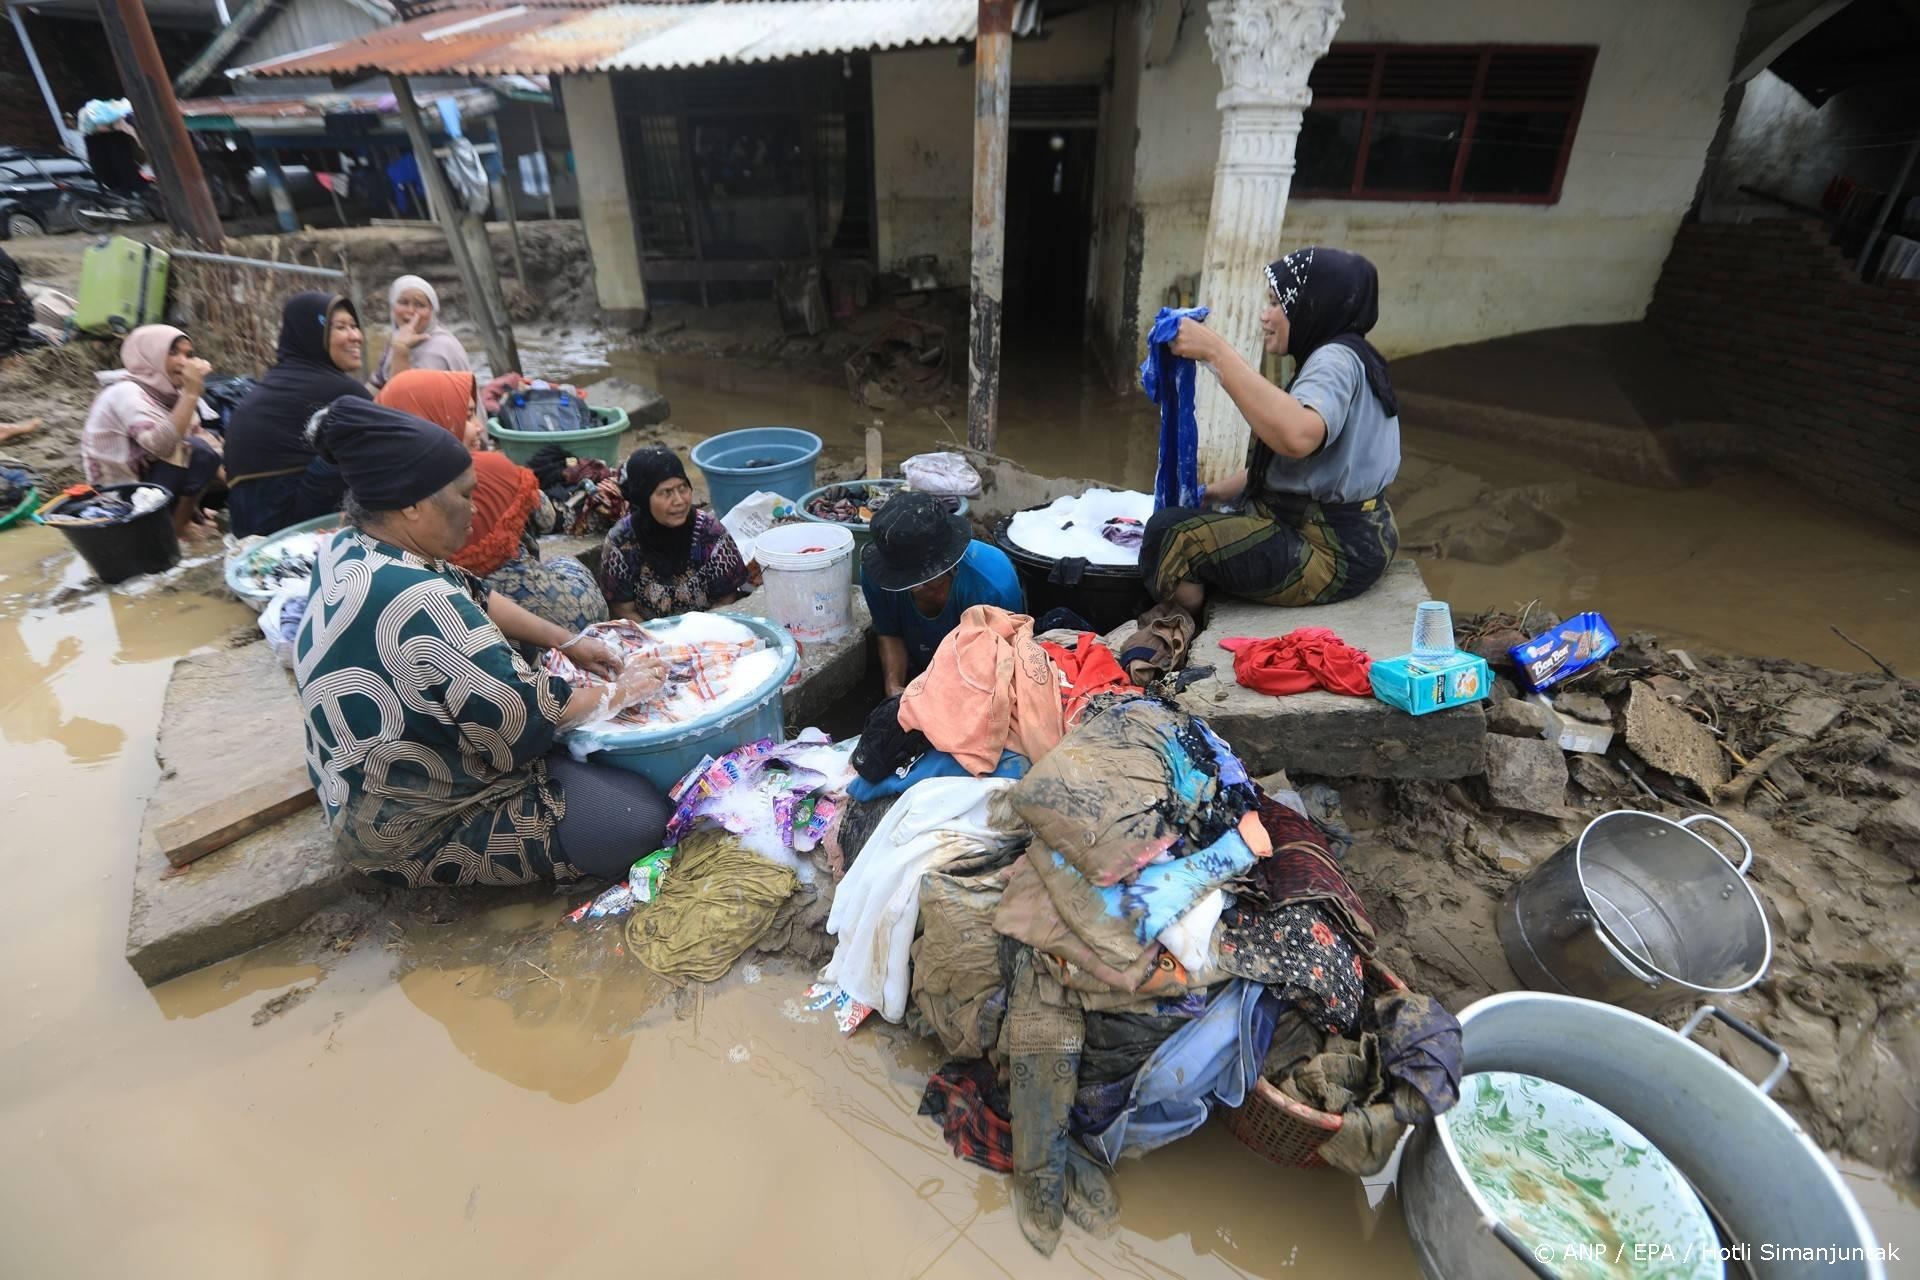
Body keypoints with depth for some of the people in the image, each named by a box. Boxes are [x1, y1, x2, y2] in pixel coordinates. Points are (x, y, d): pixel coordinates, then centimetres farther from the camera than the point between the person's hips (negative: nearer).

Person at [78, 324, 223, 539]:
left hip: (149, 477, 8)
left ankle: (188, 509, 4)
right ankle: (178, 524, -10)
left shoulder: (165, 392, 3)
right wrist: (192, 392, -33)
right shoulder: (126, 392, -18)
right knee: (199, 451, -25)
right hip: (122, 496, -8)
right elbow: (162, 444, -35)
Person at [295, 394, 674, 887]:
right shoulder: (417, 604, -34)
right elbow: (526, 714, -28)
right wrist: (615, 692, -12)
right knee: (643, 819, -15)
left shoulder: (349, 549, -3)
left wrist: (567, 642, 2)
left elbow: (476, 598, 9)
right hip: (417, 830, -9)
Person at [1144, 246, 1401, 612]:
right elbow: (1284, 462, 19)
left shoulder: (1337, 358, -16)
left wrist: (1215, 351, -34)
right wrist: (1214, 491, 13)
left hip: (1335, 553, -11)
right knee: (1198, 519, 25)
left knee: (1172, 532, -19)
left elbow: (1296, 436, -39)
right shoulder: (1343, 358, 16)